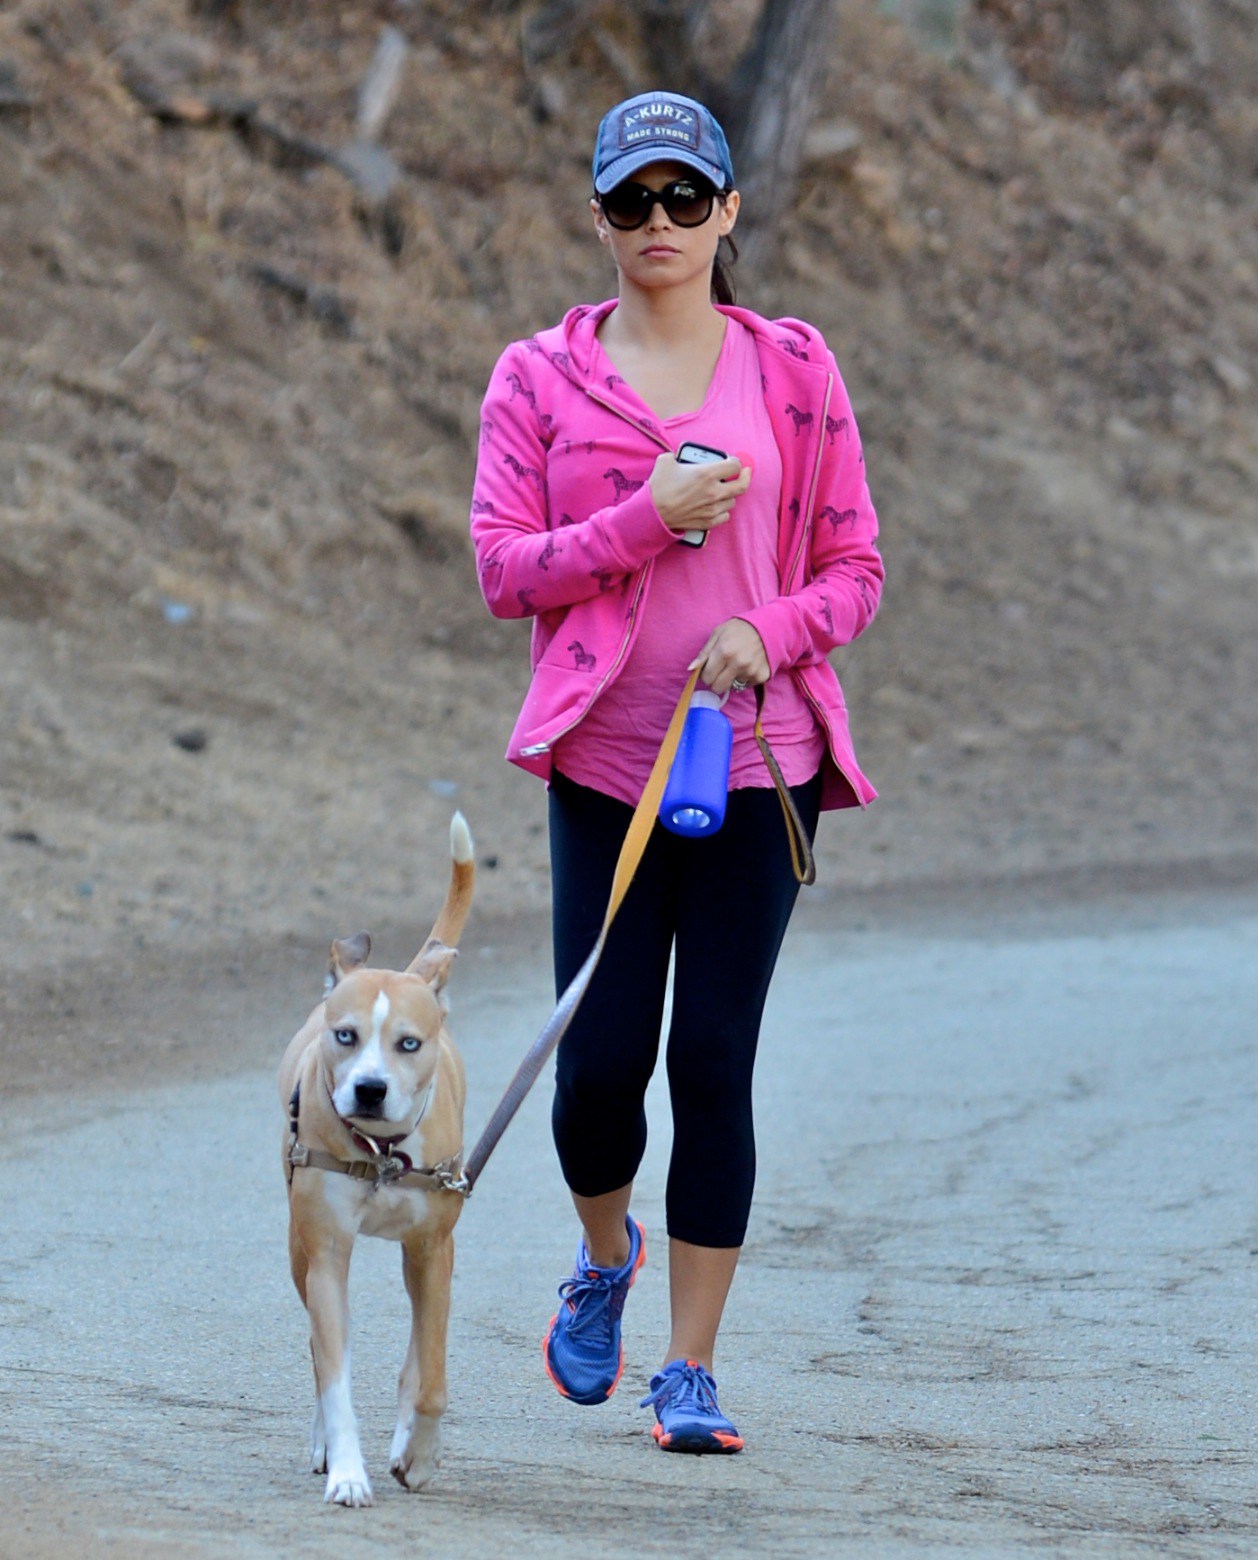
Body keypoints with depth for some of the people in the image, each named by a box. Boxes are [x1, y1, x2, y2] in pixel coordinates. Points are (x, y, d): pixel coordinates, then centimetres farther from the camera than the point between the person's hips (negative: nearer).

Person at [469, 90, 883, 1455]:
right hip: (603, 764, 0)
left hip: (755, 760, 0)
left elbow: (854, 569, 7)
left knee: (713, 1061, -4)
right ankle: (605, 1258, 32)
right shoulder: (539, 380, 4)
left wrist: (770, 633, -13)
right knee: (600, 1060, -2)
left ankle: (692, 1370, 5)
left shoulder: (793, 372, 5)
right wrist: (649, 515, -15)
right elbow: (502, 567, -3)